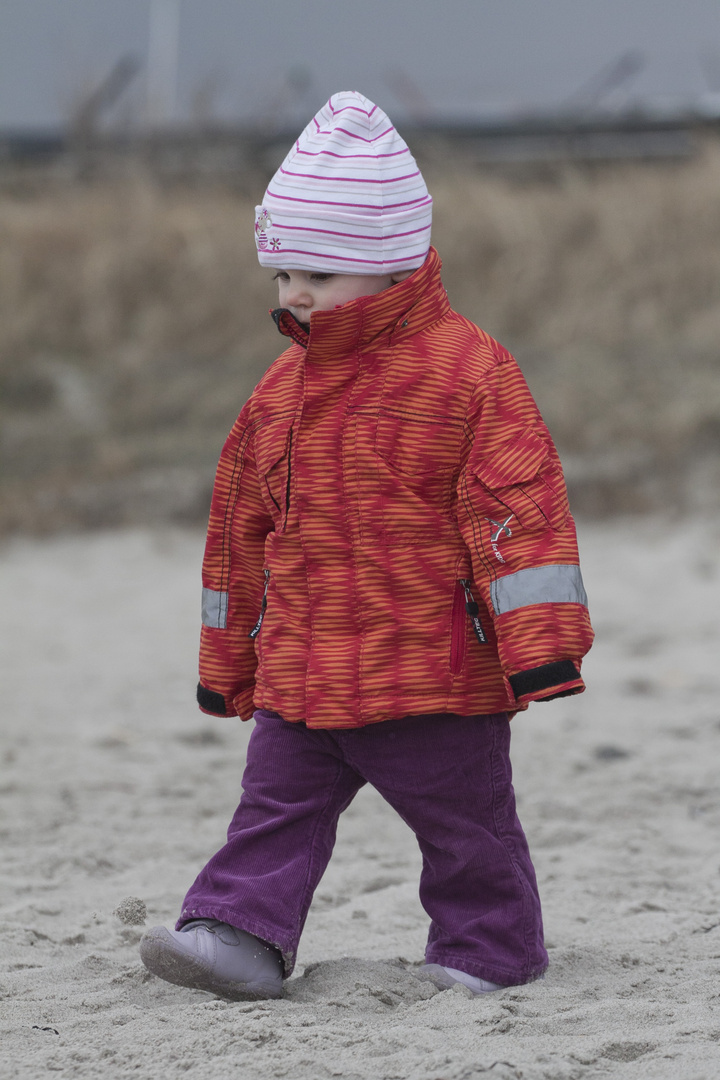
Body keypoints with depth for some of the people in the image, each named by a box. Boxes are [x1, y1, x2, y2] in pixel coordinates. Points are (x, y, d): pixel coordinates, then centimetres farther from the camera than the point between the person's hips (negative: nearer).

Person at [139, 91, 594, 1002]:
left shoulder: (467, 371, -11)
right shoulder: (284, 387, 9)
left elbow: (520, 510, -14)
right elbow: (243, 525, 17)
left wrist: (540, 651, -20)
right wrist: (229, 663, 20)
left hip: (436, 674, -6)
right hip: (300, 678, 6)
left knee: (463, 819, 7)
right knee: (277, 805, 0)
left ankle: (488, 950, 20)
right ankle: (241, 935, -2)